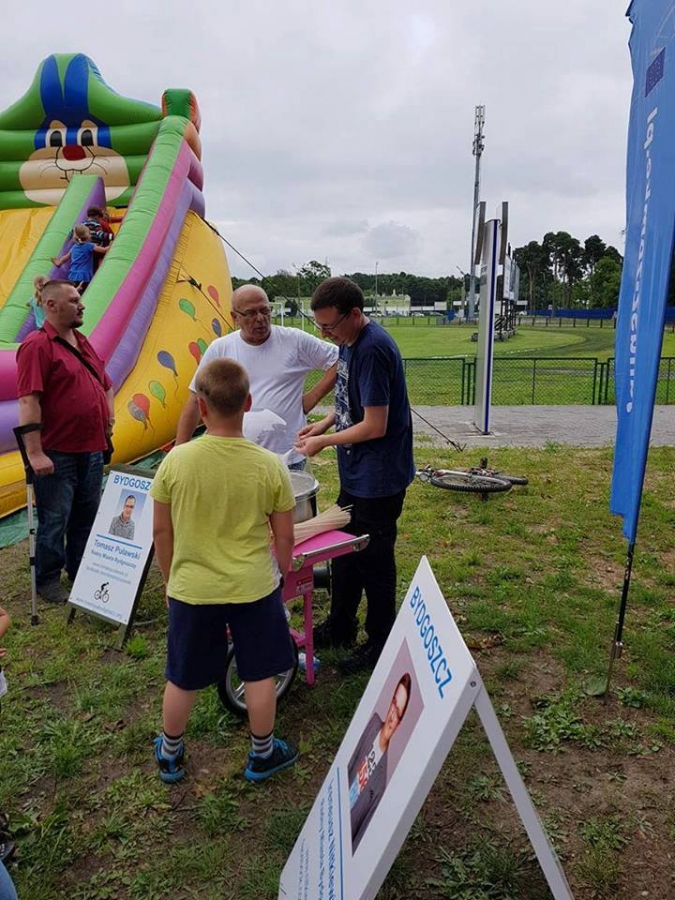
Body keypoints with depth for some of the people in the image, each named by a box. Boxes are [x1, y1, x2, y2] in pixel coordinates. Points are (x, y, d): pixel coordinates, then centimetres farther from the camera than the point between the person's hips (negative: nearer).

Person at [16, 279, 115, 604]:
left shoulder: (83, 343, 14)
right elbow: (28, 401, -20)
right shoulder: (37, 345, -12)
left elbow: (106, 385, 25)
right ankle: (48, 581, 21)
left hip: (92, 451, 8)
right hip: (57, 455, -8)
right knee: (55, 521, 4)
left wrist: (109, 417, 10)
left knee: (87, 517, 16)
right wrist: (34, 452, -23)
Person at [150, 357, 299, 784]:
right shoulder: (270, 465, -15)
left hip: (192, 589, 1)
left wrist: (171, 578, 13)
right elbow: (284, 536, -6)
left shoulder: (176, 461, -14)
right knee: (260, 675, 18)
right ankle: (263, 754, 37)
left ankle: (170, 755, 41)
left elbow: (161, 531, -4)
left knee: (182, 680, 20)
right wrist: (280, 574, 14)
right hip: (254, 587, -1)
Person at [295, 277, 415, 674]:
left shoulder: (373, 349, -25)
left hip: (379, 477, -10)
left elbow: (375, 425, -25)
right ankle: (341, 627, 39)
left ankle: (381, 644, 25)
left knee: (374, 559, 5)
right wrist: (325, 423, 3)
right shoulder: (349, 341, 5)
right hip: (356, 472, 10)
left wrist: (324, 442, -15)